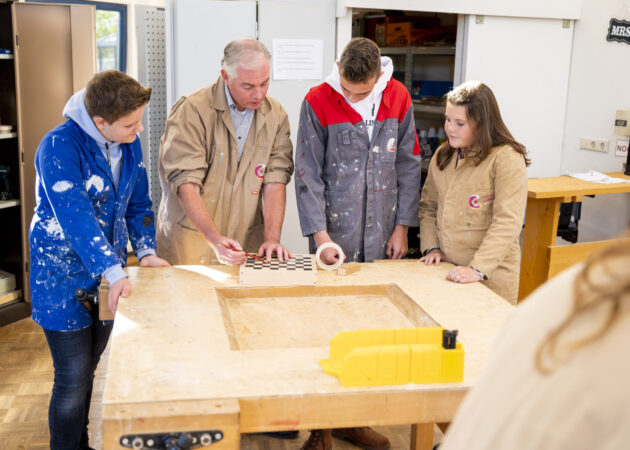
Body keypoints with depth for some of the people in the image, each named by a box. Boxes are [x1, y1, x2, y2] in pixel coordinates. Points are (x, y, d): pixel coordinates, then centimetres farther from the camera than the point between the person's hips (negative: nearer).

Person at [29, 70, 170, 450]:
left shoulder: (129, 143, 0)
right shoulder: (59, 146, -22)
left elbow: (138, 203, 8)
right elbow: (76, 217, -31)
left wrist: (146, 251, -6)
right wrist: (114, 273, -39)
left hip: (108, 276, 6)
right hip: (63, 279, -6)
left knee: (88, 370, 19)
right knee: (73, 382, -1)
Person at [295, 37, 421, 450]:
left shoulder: (399, 99, 4)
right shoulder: (318, 102, -5)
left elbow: (409, 166, 9)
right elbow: (308, 174, -4)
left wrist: (402, 226, 5)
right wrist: (319, 234, -10)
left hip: (381, 237, 3)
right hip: (334, 235, -3)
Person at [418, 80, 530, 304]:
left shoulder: (507, 158, -12)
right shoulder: (443, 155, 9)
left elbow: (508, 222, -19)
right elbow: (428, 206, 16)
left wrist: (478, 269, -25)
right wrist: (431, 247, 2)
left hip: (491, 275, -5)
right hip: (445, 271, 6)